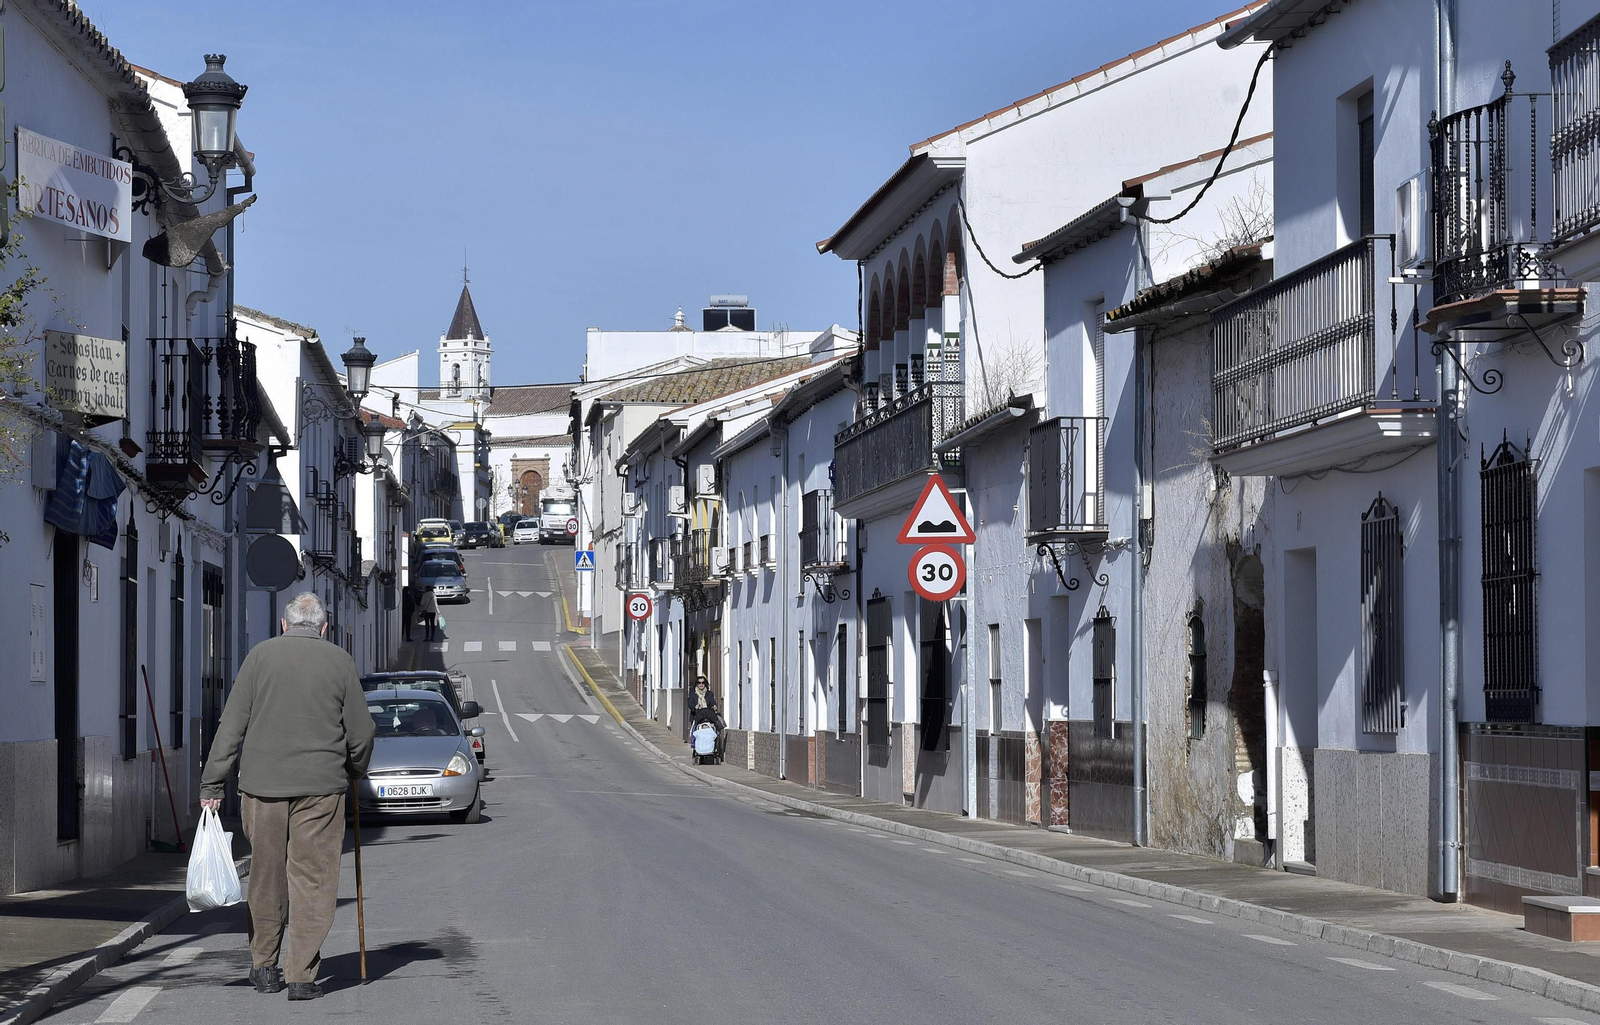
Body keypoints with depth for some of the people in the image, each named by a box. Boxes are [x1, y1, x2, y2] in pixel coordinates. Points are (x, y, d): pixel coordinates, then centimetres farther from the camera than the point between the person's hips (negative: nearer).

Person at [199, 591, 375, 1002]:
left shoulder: (261, 655, 3)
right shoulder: (339, 661, 2)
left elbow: (232, 725, 0)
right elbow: (360, 732, 5)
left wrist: (212, 783, 4)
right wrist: (355, 770, 24)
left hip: (262, 783, 1)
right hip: (320, 786, -1)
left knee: (266, 879, 13)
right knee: (312, 879, 2)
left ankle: (265, 967, 22)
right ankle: (301, 974, -3)